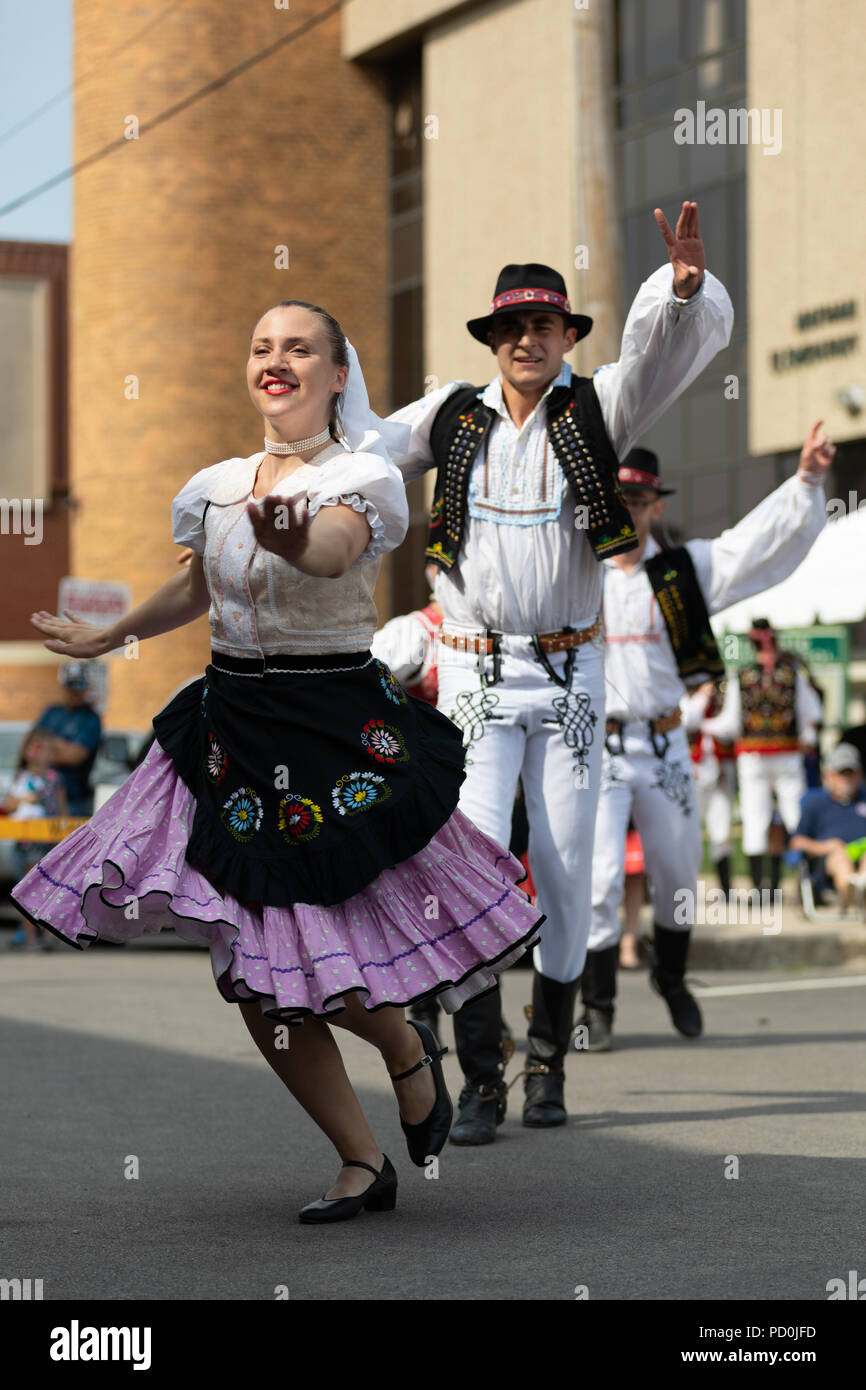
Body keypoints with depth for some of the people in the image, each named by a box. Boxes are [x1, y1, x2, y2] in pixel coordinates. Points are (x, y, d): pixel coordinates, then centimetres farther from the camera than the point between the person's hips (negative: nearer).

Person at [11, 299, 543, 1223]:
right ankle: (362, 1165, 15)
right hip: (232, 726, 6)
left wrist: (289, 539, -54)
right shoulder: (218, 485, 9)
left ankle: (409, 1054, 27)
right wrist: (107, 638, 40)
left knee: (332, 957, -8)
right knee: (253, 979, 3)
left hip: (338, 730, -5)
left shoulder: (362, 476, -7)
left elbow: (335, 548, -31)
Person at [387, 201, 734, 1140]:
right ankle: (480, 1081, -10)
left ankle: (549, 1058, 20)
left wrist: (685, 288, -38)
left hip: (569, 674, 1)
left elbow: (674, 345, -17)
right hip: (474, 675, -1)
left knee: (565, 875, 3)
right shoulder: (452, 417, 2)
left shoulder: (597, 410, -1)